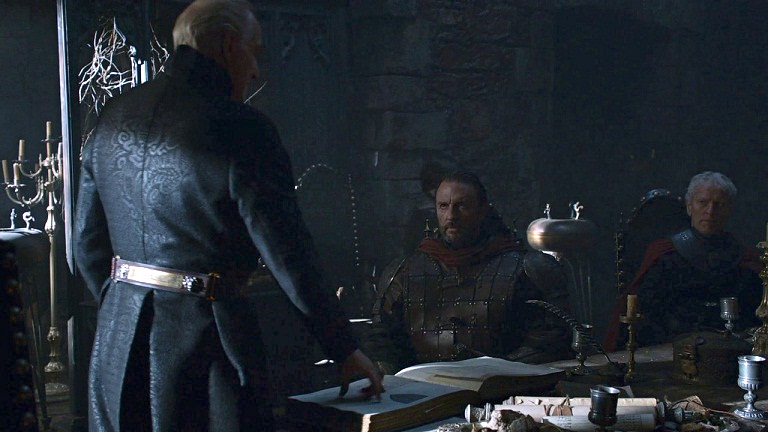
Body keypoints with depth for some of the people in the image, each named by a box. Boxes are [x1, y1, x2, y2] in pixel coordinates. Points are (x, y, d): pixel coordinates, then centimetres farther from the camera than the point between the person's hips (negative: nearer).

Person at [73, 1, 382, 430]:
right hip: (206, 340, -7)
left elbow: (89, 243, 12)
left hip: (119, 345, 7)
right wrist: (345, 350, -5)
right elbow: (288, 253, -14)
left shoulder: (115, 116, 7)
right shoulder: (241, 127, -14)